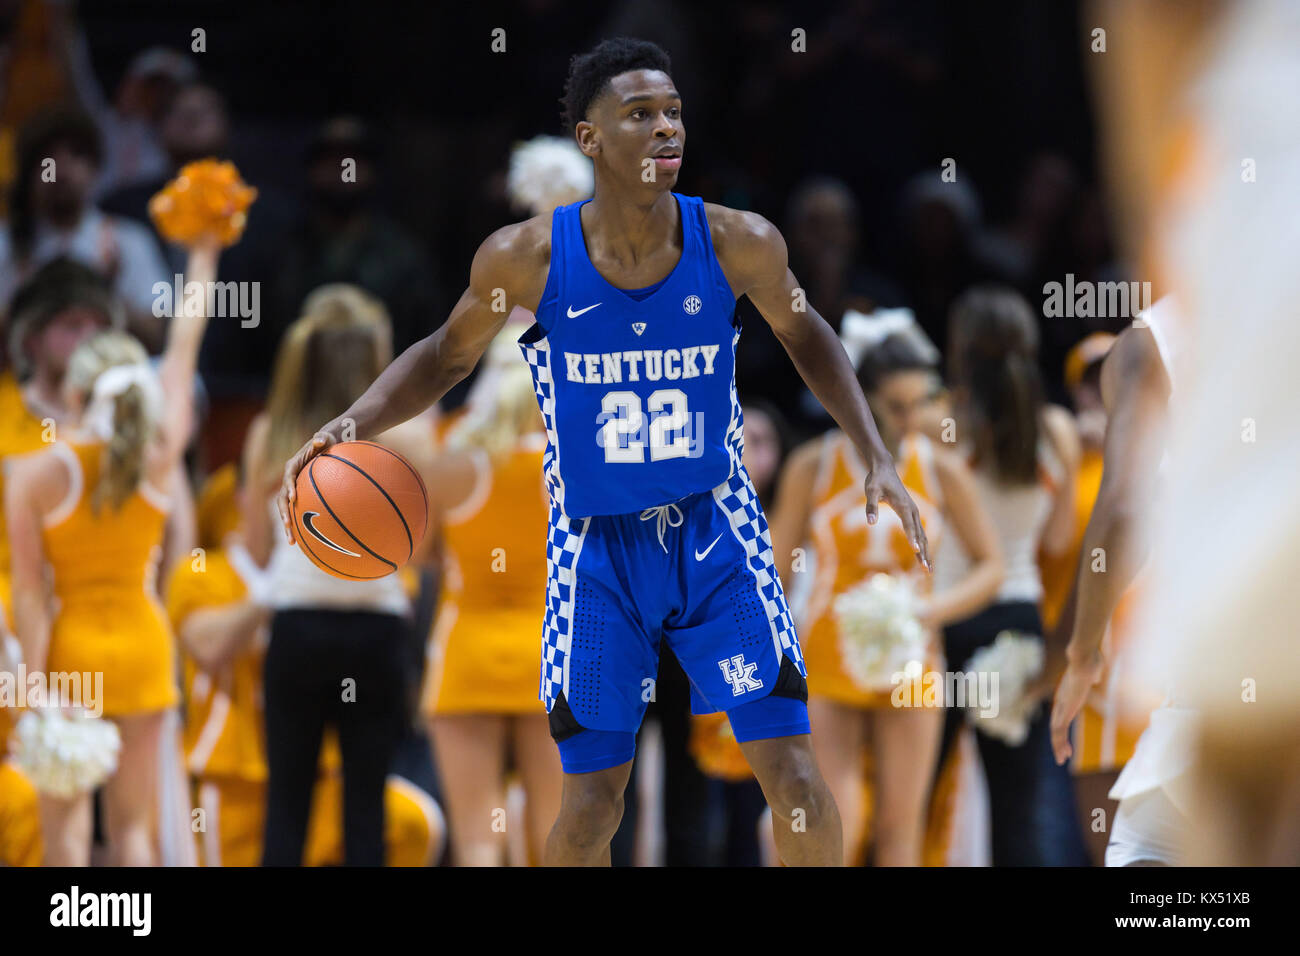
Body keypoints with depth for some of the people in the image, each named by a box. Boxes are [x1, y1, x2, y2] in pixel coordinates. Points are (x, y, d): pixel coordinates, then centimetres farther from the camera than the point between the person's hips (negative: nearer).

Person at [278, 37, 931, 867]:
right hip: (596, 548, 0)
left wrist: (878, 457, 2)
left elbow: (804, 335, 9)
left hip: (716, 528, 1)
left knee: (795, 779, -7)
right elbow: (449, 356, 4)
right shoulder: (530, 257, -15)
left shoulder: (736, 244, -13)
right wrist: (351, 425, -11)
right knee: (590, 807, -1)